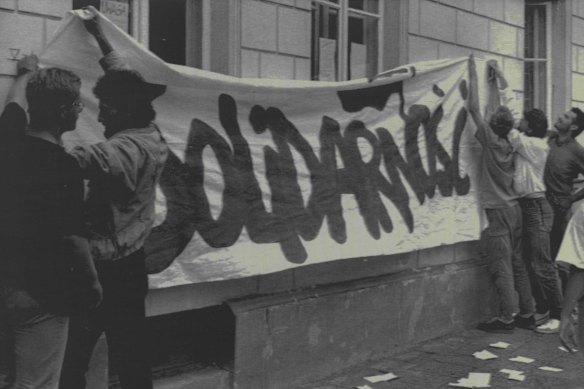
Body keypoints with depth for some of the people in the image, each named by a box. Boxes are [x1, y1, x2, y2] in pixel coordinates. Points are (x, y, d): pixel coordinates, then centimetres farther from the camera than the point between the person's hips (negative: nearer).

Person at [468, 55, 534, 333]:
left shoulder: (491, 140, -12)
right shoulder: (509, 143, 6)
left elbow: (475, 109, -11)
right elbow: (494, 110, 18)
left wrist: (474, 76, -3)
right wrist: (493, 82, 27)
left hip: (498, 211, -7)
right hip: (513, 209, 7)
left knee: (501, 267, -5)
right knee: (517, 263, 13)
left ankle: (506, 318, -4)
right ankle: (527, 311, 19)